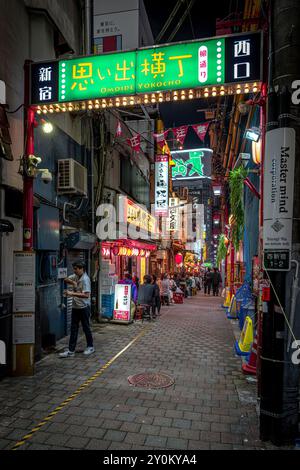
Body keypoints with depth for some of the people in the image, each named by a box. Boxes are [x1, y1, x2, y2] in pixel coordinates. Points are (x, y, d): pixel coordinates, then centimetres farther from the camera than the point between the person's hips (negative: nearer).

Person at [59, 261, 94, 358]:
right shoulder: (76, 276, 5)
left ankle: (90, 347, 26)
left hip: (84, 307, -7)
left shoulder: (85, 279, -20)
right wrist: (72, 282, -7)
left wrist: (72, 293, -30)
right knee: (73, 328, 8)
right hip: (75, 306, 7)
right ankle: (71, 351, 14)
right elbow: (66, 279, 14)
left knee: (86, 327, 7)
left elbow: (86, 295, -27)